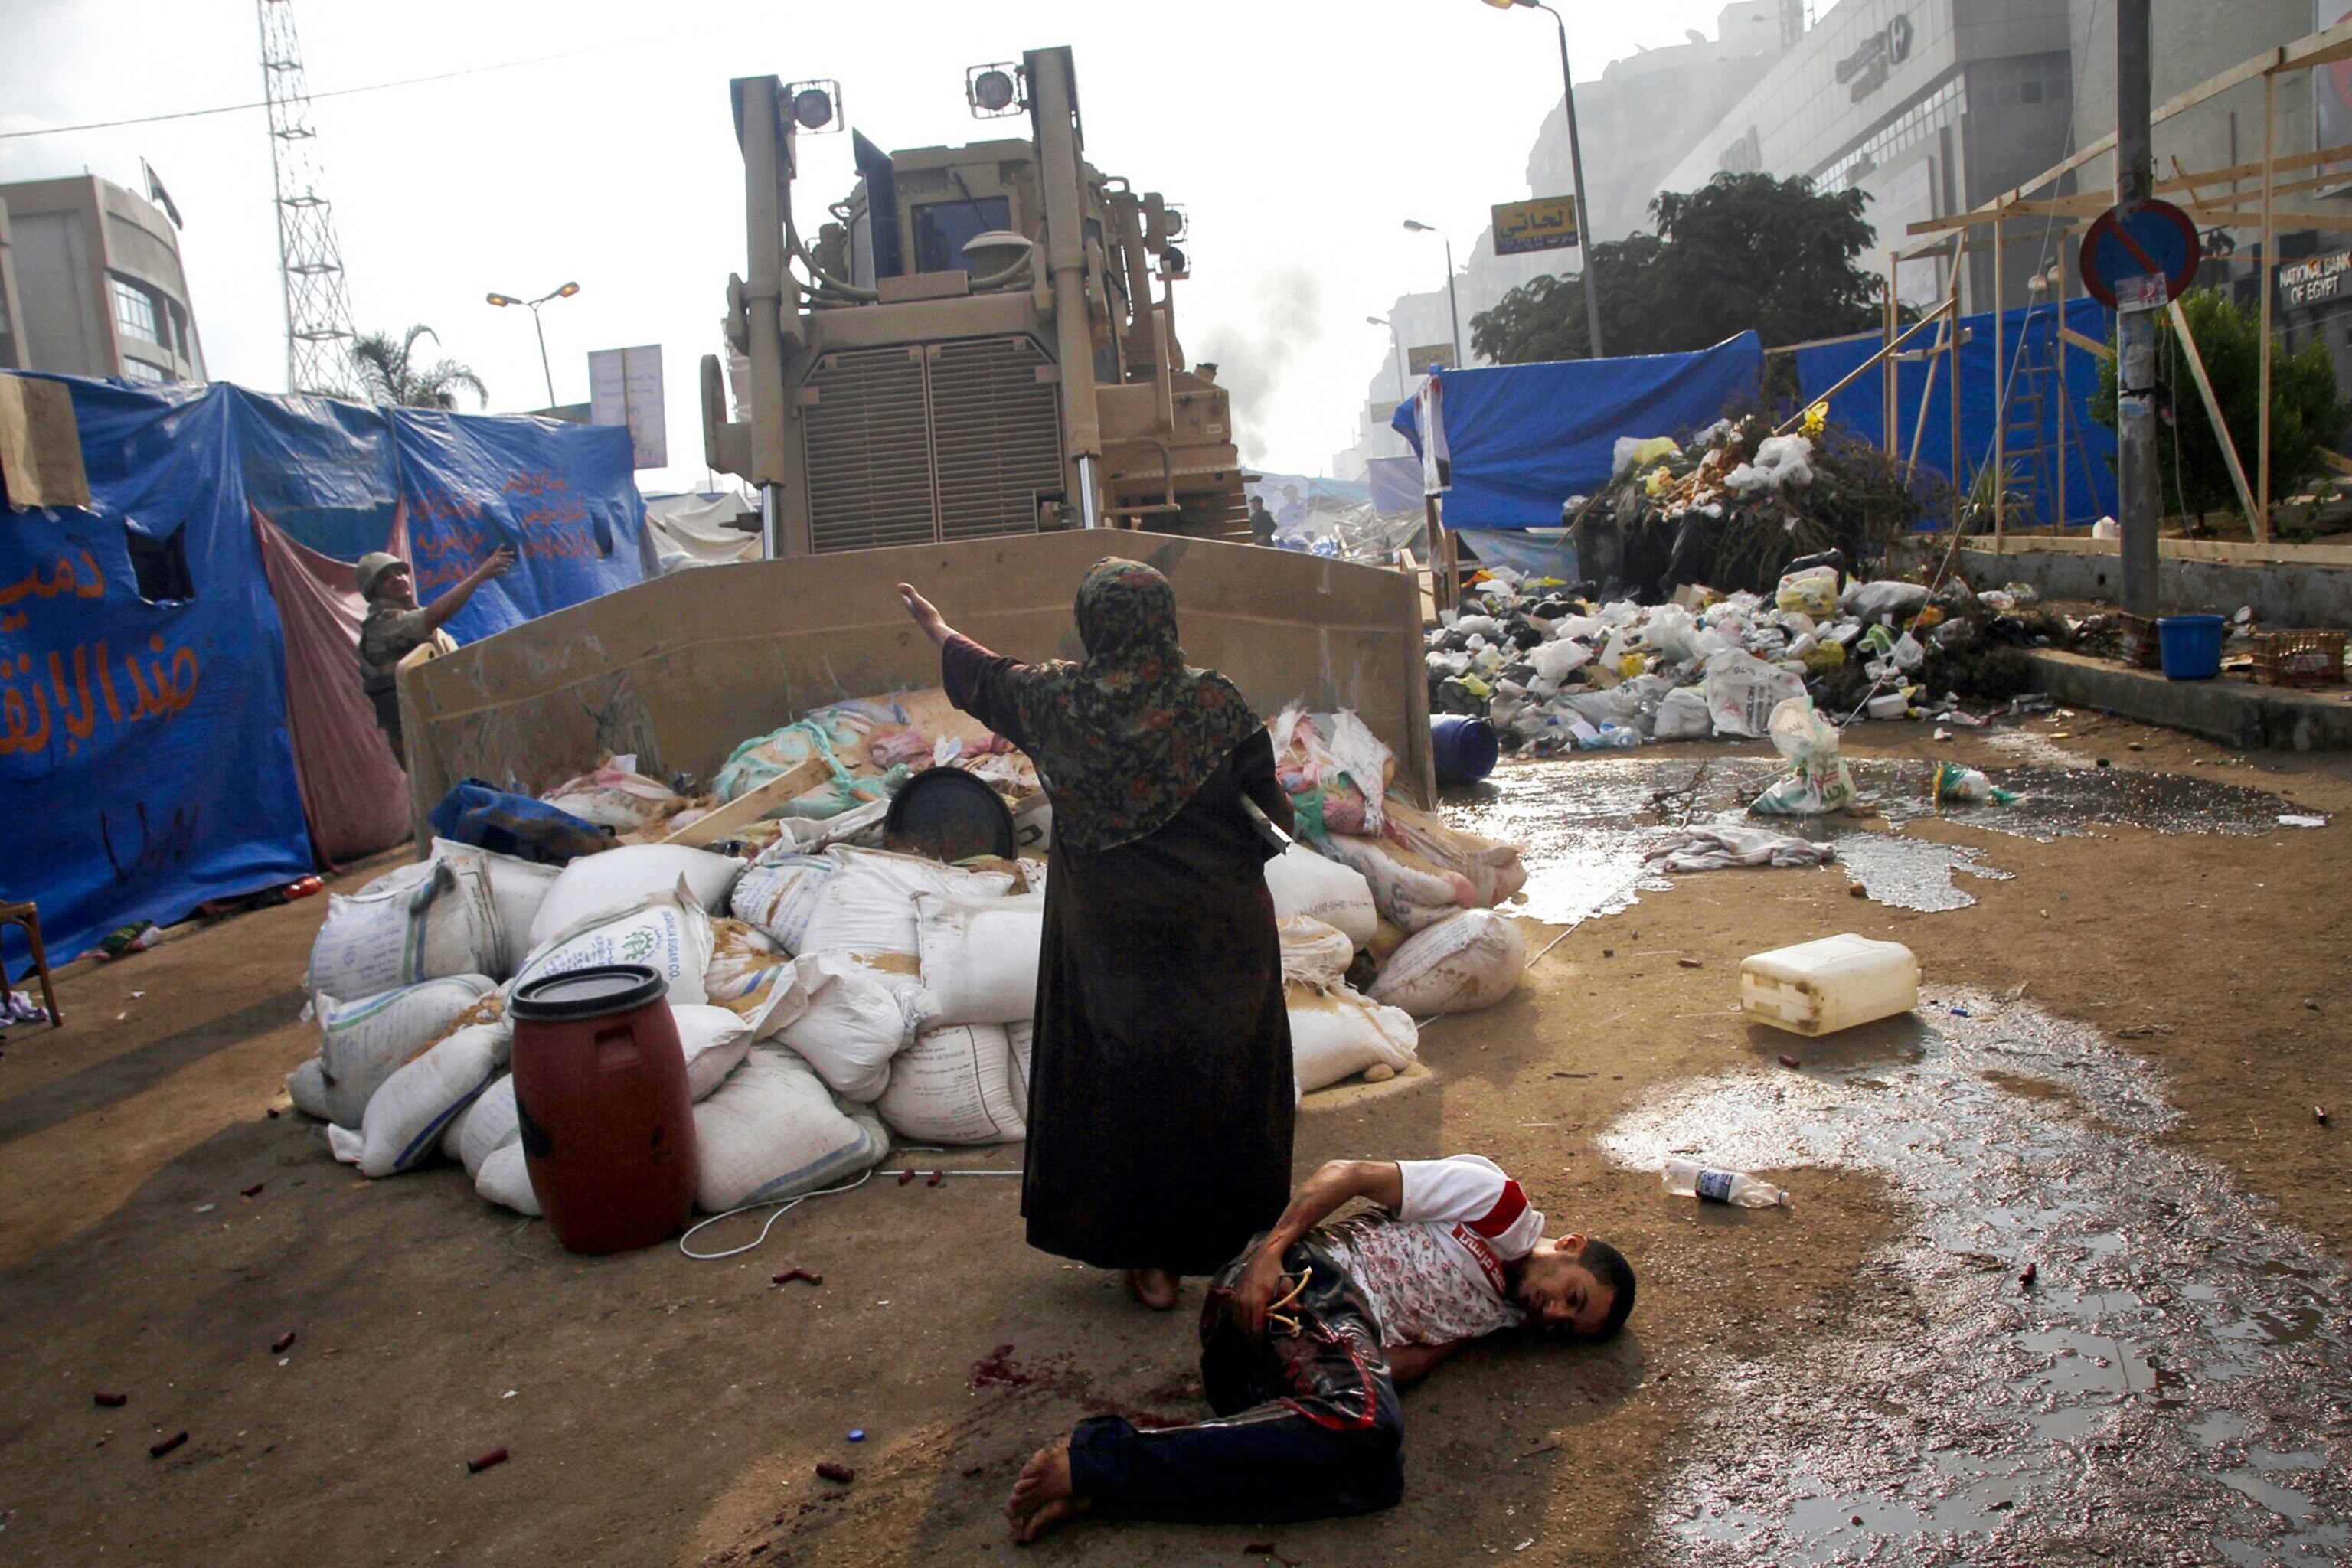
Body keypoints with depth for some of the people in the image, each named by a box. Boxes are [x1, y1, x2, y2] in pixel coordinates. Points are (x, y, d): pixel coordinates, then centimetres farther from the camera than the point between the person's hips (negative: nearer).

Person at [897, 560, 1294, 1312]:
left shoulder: (1056, 701, -8)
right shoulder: (1214, 700, -13)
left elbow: (979, 676, 11)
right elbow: (1268, 797, -5)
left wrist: (934, 626, 30)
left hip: (1111, 939, 0)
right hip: (1219, 931, 0)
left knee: (1125, 1079, 11)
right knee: (1226, 1066, 18)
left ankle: (1151, 1257, 19)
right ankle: (1237, 1215, 36)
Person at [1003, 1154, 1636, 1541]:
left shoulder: (1505, 1315, 28)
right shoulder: (1498, 1198, 5)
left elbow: (1409, 1358, 10)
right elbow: (1348, 1173, -2)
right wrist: (1270, 1251, -15)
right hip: (1312, 1280, -7)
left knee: (1375, 1476, -23)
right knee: (1363, 1427, -34)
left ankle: (1096, 1484, -29)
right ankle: (1093, 1461, -31)